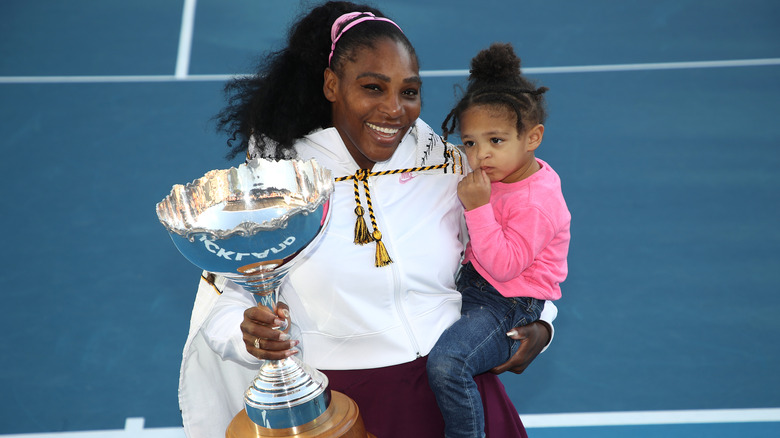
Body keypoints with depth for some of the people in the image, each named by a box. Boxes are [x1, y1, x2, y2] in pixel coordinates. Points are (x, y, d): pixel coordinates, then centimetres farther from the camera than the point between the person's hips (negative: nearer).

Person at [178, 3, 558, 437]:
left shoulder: (450, 166, 5)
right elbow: (223, 300, 0)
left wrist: (538, 323, 1)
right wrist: (249, 333, -21)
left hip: (456, 381, 3)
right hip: (334, 396, -2)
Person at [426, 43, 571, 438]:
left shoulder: (536, 202, -23)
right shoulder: (497, 176, 5)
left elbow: (504, 265, -28)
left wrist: (478, 207, -30)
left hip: (509, 306, -10)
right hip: (471, 281, 10)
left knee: (445, 363, -28)